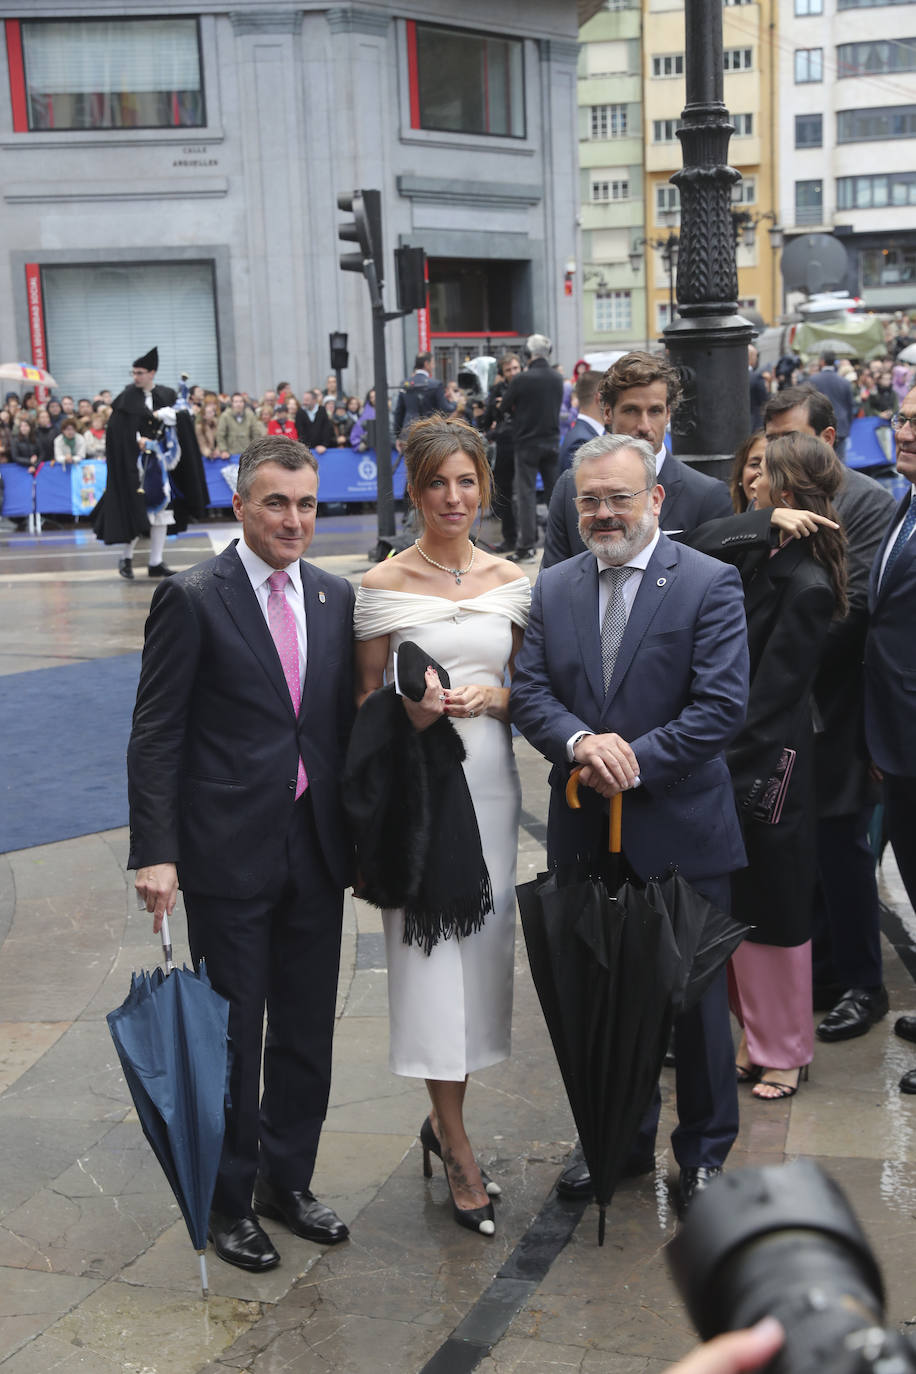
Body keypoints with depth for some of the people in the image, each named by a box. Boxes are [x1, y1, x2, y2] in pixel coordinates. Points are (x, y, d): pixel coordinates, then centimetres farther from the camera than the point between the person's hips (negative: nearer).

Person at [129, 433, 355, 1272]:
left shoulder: (335, 597, 7)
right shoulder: (193, 599, -9)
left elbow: (345, 722, 11)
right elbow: (155, 737, -10)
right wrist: (155, 853, -17)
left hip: (316, 851, 5)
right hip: (230, 855, -5)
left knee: (308, 1031, 15)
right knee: (234, 1034, 7)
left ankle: (289, 1180, 33)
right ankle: (230, 1198, 25)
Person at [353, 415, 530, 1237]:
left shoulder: (510, 580, 7)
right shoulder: (384, 586, -4)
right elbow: (366, 703, 1)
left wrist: (491, 696, -9)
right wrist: (411, 711, -19)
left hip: (489, 778, 4)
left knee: (480, 938, 8)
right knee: (430, 945, -2)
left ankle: (445, 1116, 29)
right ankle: (458, 1148, 12)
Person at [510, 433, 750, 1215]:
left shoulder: (709, 584, -7)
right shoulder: (554, 590, 7)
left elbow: (723, 705, -15)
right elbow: (529, 691, 0)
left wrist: (635, 760, -20)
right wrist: (580, 740, -19)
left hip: (683, 833, -4)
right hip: (587, 831, 4)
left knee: (697, 998, 9)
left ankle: (705, 1151, 27)